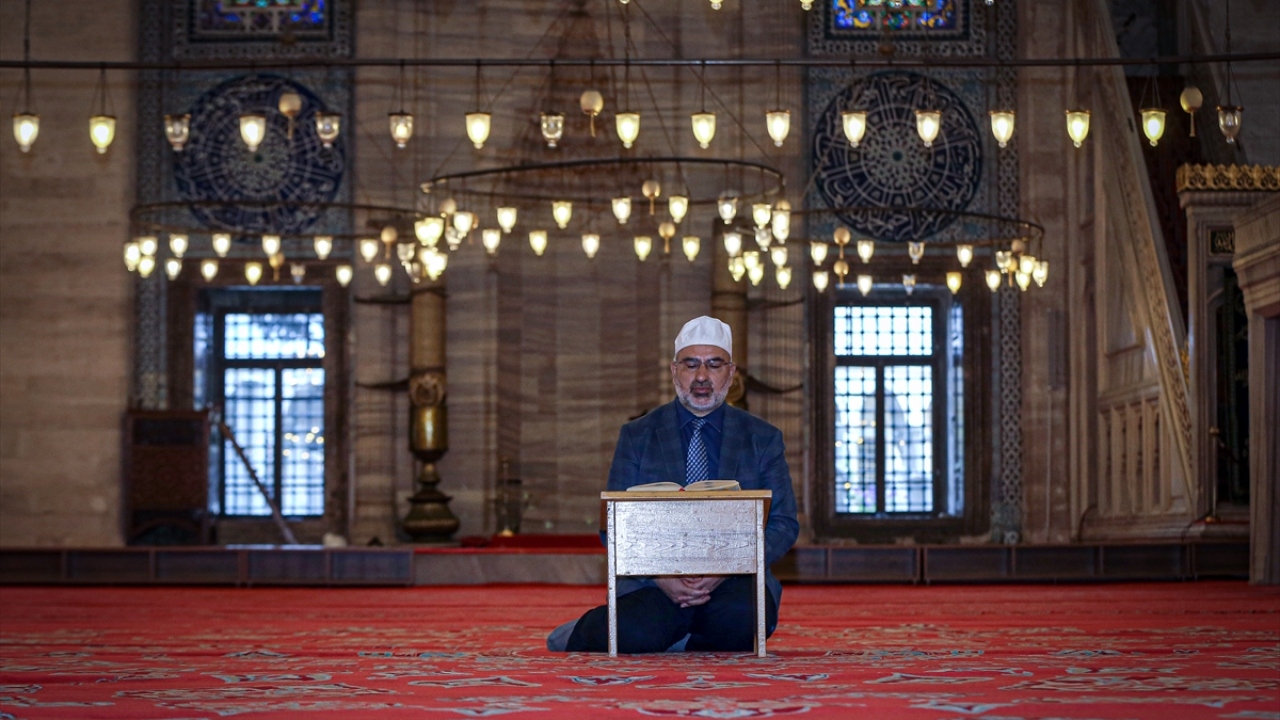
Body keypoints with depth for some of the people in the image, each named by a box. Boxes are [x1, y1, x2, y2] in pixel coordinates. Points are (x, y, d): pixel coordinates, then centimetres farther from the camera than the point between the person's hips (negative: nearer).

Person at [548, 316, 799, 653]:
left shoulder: (763, 439, 13)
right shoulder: (636, 436, 11)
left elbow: (784, 524, 6)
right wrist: (660, 577, -14)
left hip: (735, 583, 1)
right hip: (653, 583, 0)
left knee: (743, 620, -35)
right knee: (636, 634, -33)